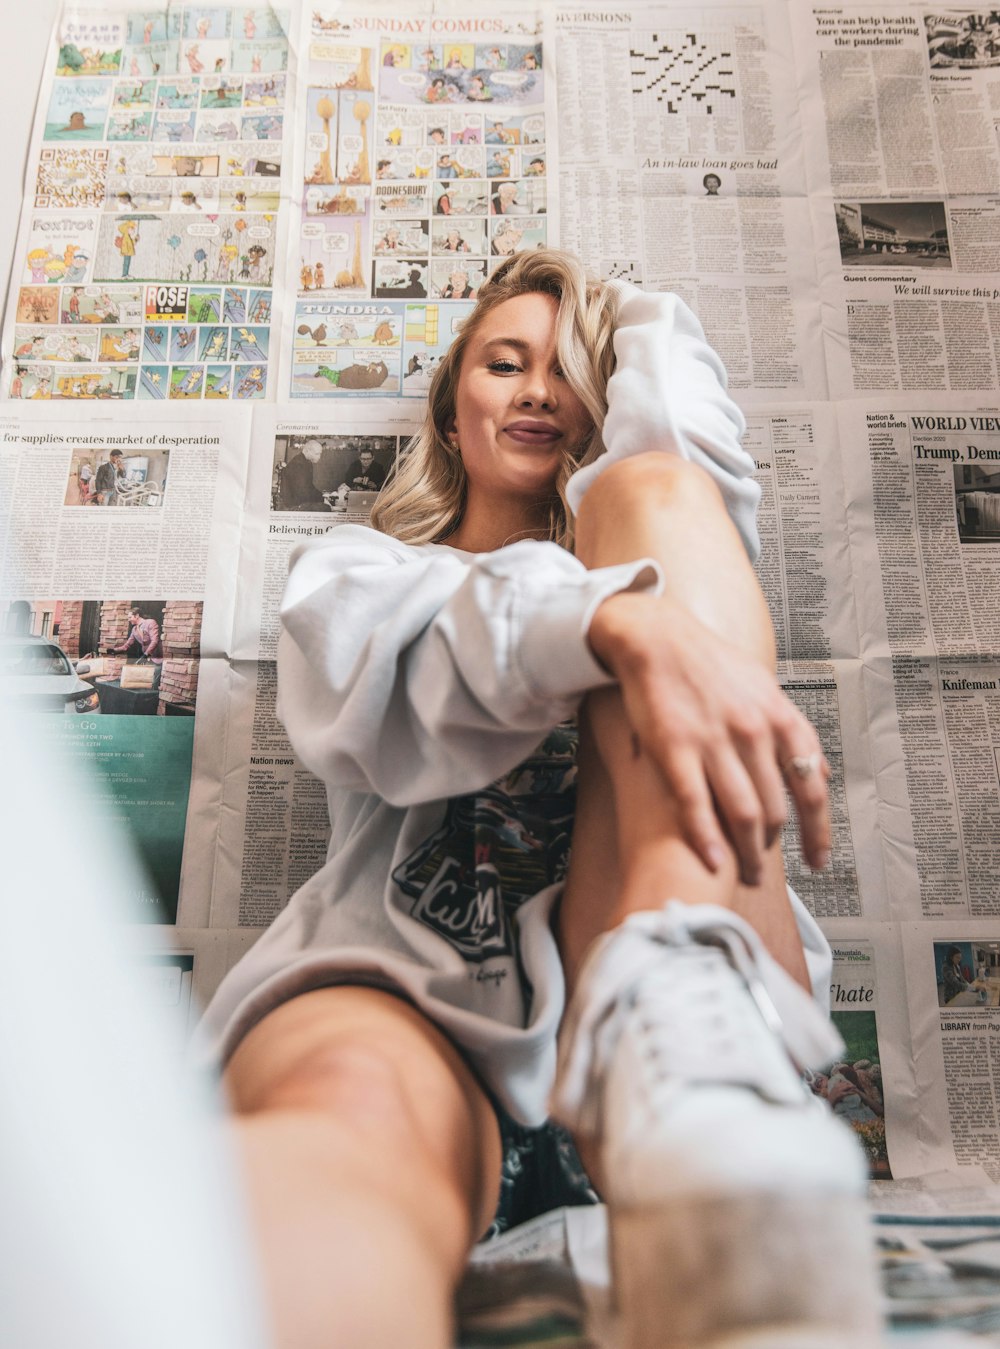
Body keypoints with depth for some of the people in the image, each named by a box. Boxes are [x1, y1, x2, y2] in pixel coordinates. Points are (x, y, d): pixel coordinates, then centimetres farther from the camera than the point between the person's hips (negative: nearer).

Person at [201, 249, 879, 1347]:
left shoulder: (634, 543, 33)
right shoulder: (356, 567, 25)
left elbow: (680, 449, 10)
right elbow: (403, 691, 0)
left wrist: (626, 317, 34)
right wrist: (621, 622, -22)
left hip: (623, 951, 2)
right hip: (409, 985, 0)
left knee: (652, 492, -15)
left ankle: (679, 1016, -35)